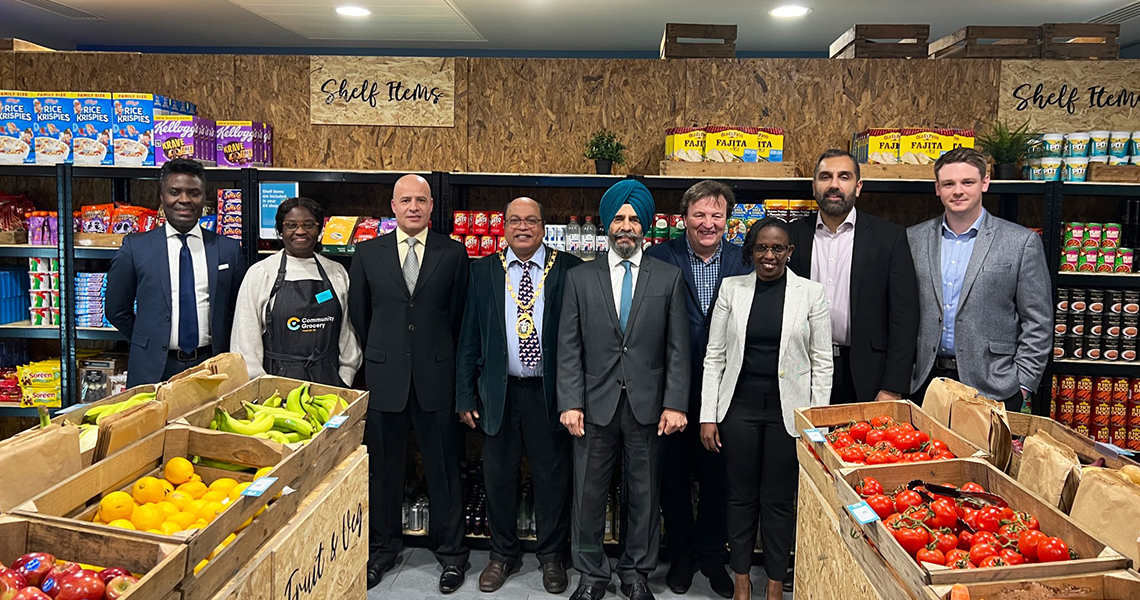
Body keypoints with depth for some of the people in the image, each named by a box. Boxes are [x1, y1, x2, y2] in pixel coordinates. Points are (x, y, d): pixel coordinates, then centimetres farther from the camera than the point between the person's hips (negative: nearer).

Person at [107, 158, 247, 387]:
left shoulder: (229, 249, 4)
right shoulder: (135, 246, 2)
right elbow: (117, 310, 7)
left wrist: (222, 353, 3)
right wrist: (151, 343, 6)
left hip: (210, 368, 1)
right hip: (154, 369, 0)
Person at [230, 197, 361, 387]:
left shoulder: (337, 273, 8)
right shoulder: (260, 273, 0)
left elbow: (347, 330, 11)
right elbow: (246, 339, -1)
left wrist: (345, 379, 6)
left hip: (329, 379, 2)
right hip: (276, 380, -2)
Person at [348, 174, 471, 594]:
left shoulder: (453, 253, 1)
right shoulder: (368, 253, 5)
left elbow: (459, 315, 5)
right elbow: (358, 312, 13)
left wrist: (440, 357, 7)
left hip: (436, 375, -1)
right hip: (384, 375, 2)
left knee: (443, 466, 7)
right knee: (382, 467, 11)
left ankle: (451, 553, 22)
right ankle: (382, 548, 29)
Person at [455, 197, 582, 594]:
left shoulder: (568, 269, -1)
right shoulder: (484, 271, 5)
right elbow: (469, 337, 5)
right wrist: (465, 396, 2)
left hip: (550, 392, -1)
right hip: (499, 392, 2)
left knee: (553, 477, 8)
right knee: (499, 476, 12)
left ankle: (551, 556, 28)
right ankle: (503, 554, 32)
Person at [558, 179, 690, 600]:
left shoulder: (669, 278, 4)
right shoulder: (580, 278, 5)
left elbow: (677, 348, 1)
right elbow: (569, 348, 2)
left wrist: (675, 404, -6)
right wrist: (570, 403, -6)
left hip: (647, 405, 0)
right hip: (596, 404, 0)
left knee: (645, 495, 10)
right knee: (588, 494, 8)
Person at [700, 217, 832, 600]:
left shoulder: (811, 293, -1)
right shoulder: (732, 288, 2)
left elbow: (822, 362, 1)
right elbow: (714, 356, 2)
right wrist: (708, 416, -2)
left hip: (788, 410, -1)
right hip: (740, 407, 1)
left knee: (779, 500, 8)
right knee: (742, 496, 11)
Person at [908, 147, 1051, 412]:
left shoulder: (1022, 242, -1)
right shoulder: (914, 239, 6)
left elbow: (1038, 323, 0)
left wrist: (1022, 384, -5)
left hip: (992, 388, -2)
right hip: (926, 382, 2)